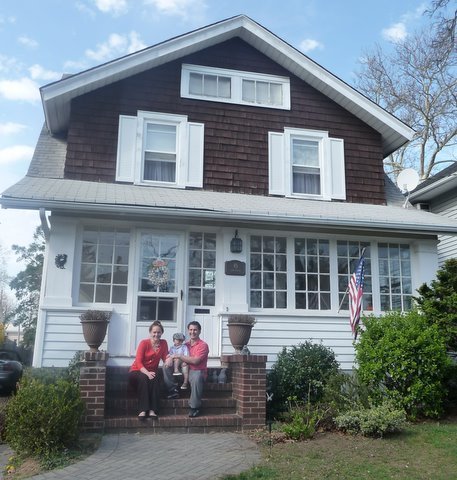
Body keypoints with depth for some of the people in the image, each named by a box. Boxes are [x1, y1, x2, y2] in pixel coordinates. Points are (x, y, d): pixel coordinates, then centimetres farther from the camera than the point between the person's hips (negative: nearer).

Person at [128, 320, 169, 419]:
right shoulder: (144, 343, -10)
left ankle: (152, 410, -37)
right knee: (143, 378, -36)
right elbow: (138, 362, -16)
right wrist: (147, 373, -33)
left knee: (155, 379, -32)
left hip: (151, 372, 3)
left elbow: (165, 359, -3)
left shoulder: (163, 343, 1)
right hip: (136, 372, -2)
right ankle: (143, 410, -39)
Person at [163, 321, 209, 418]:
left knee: (196, 377, -40)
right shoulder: (186, 344, 13)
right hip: (185, 370, 6)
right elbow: (174, 353, 13)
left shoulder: (203, 345, -5)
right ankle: (173, 390, -9)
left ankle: (194, 407, -27)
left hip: (197, 371, -6)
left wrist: (179, 356, -15)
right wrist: (171, 357, -13)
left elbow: (195, 361, -17)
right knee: (166, 366, -7)